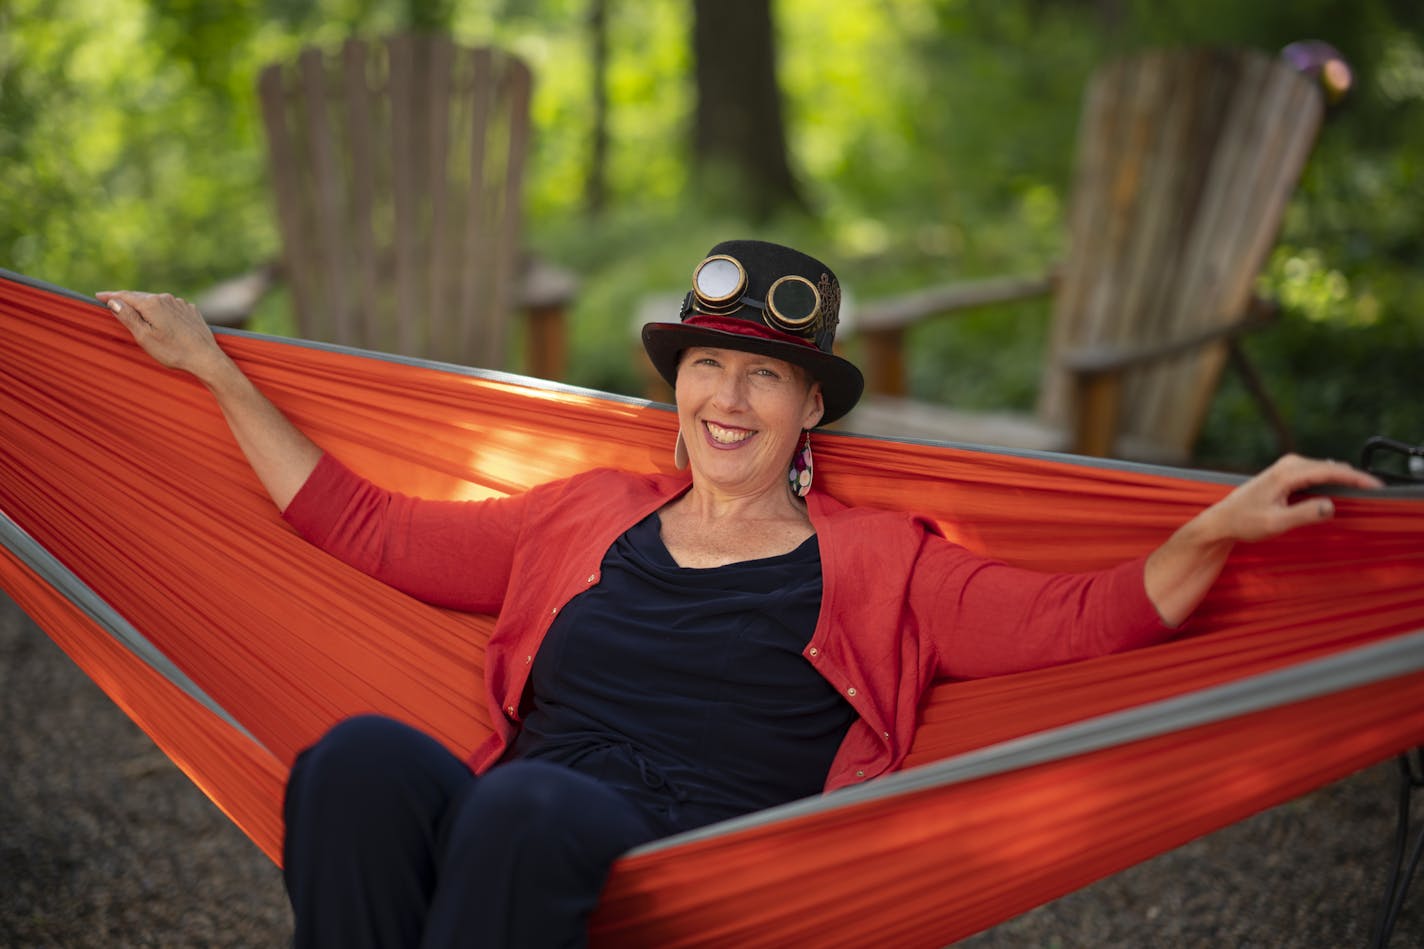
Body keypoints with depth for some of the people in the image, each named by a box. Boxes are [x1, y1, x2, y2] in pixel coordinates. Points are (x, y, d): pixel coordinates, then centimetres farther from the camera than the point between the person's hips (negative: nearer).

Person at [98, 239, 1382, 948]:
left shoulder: (875, 564, 16)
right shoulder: (588, 519, 24)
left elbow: (1081, 621, 5)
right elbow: (370, 529, 28)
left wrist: (1216, 528, -12)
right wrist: (214, 367, 31)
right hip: (501, 844, 3)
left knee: (531, 801, -37)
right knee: (362, 755, -31)